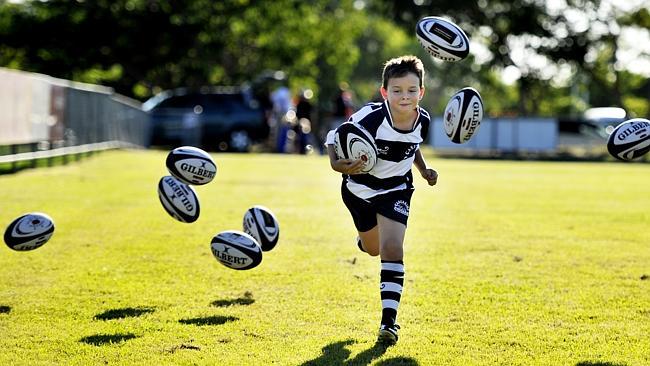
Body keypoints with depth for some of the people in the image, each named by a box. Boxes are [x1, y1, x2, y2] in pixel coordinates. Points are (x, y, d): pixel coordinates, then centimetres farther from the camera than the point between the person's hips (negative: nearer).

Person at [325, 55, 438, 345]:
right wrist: (336, 164, -40)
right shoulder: (369, 117, -31)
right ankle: (364, 240, 61)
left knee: (392, 248, -17)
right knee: (374, 248, 19)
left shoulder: (422, 121, -15)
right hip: (359, 189, -1)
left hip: (395, 191, 1)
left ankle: (389, 320, -14)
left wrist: (423, 169, -3)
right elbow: (334, 137, -21)